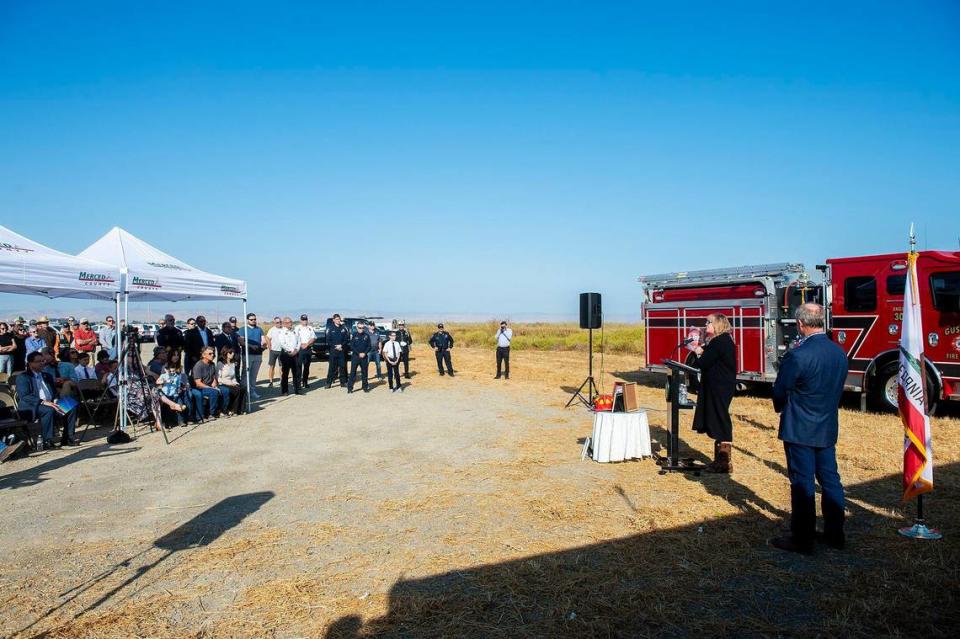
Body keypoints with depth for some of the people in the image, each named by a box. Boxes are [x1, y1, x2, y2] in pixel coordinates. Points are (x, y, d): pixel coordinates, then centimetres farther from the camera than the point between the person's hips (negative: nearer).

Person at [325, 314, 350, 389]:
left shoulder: (344, 328, 6)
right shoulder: (330, 329, 2)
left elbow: (347, 339, 5)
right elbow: (328, 340, -1)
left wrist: (341, 345, -10)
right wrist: (335, 346, -10)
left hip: (342, 350, 2)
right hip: (333, 351, -2)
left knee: (342, 366, 5)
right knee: (332, 367, -2)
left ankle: (343, 382, 12)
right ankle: (329, 382, 1)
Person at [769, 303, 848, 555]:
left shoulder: (797, 355, -21)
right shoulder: (840, 353, 3)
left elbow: (779, 392, -13)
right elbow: (837, 390, 12)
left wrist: (781, 408, 8)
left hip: (800, 430, -7)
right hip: (828, 429, 7)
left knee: (803, 484, 1)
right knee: (830, 480, 15)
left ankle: (802, 539, 9)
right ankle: (835, 534, 27)